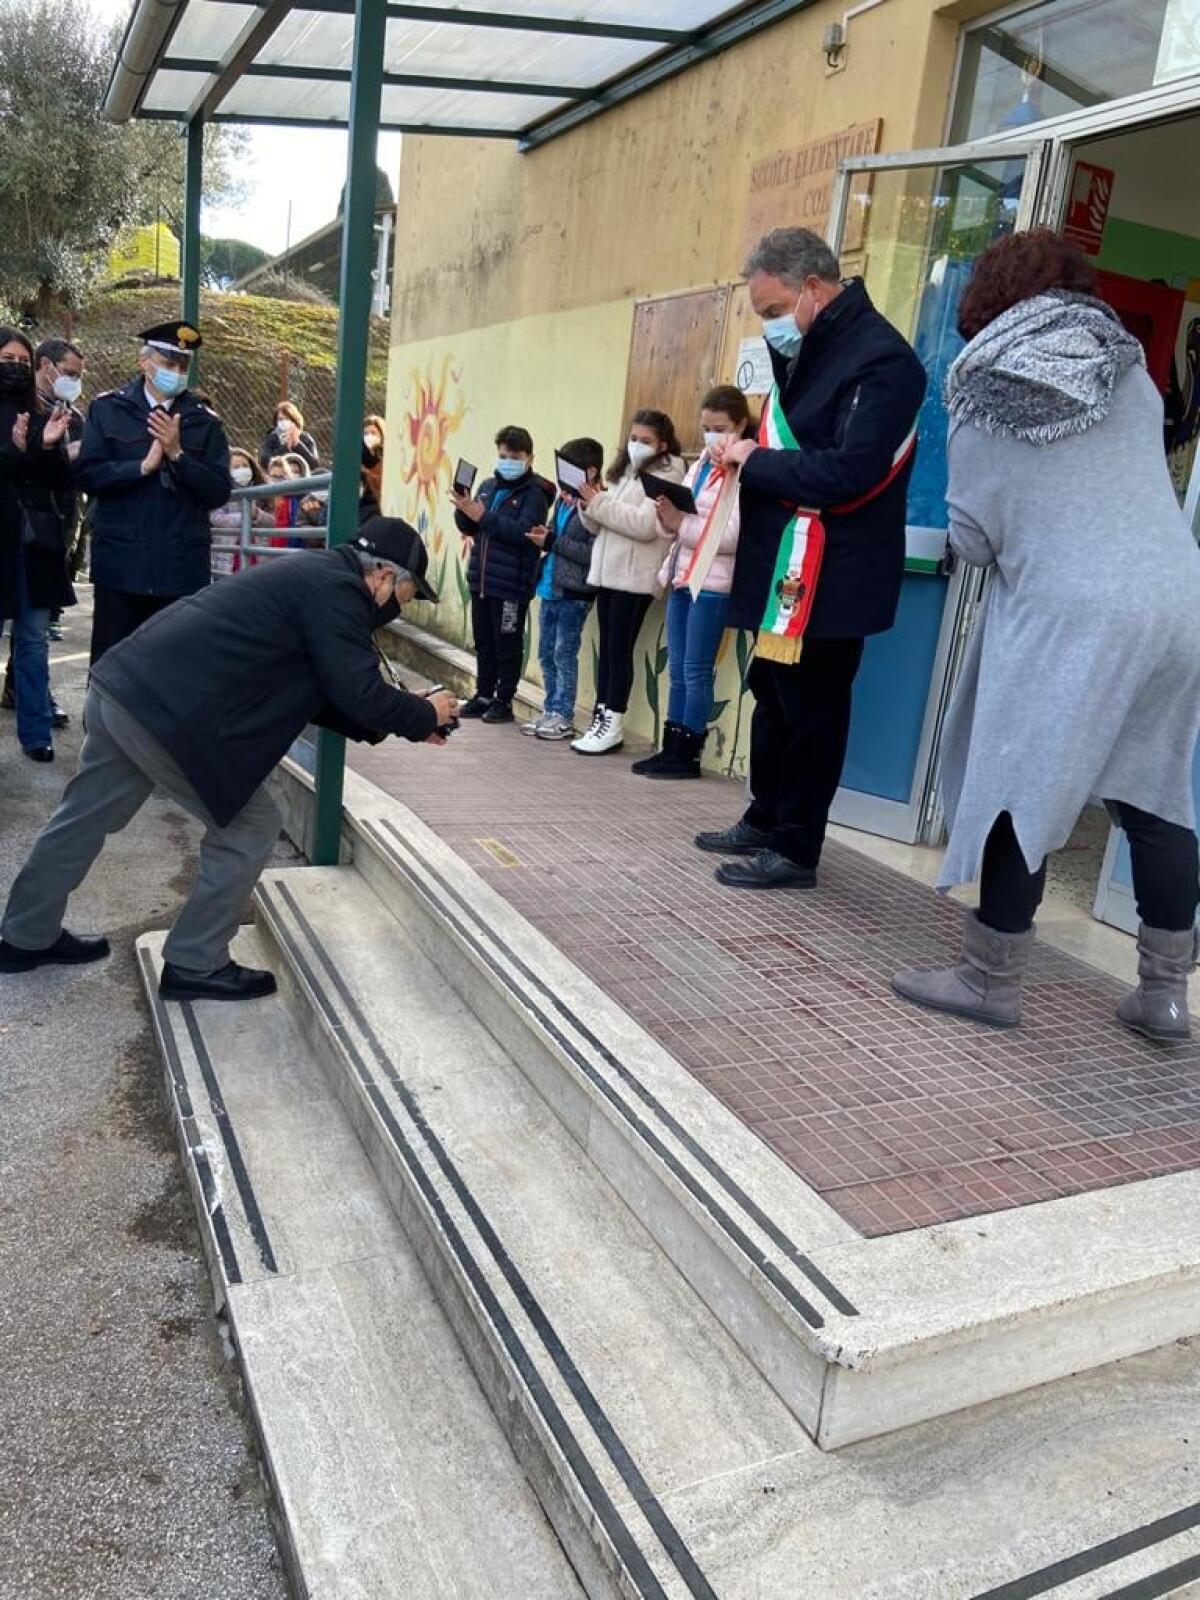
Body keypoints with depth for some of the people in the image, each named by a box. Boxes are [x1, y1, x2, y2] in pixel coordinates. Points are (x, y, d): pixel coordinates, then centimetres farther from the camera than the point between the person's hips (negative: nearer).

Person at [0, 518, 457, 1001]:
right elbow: (361, 694, -14)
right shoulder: (336, 589, -10)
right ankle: (195, 966, 15)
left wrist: (389, 724, 22)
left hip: (121, 688, 10)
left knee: (85, 818, 25)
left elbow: (315, 694, 24)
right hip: (166, 711, -10)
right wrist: (426, 716, 3)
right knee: (249, 829, 4)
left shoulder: (313, 574, 20)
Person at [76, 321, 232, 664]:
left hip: (182, 565, 1)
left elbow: (220, 492, -1)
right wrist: (143, 466, -13)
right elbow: (86, 474, -3)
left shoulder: (205, 421, 7)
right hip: (120, 561, -1)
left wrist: (177, 455, -12)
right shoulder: (107, 408, 5)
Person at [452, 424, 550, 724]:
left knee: (507, 646, 2)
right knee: (483, 643, 13)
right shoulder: (488, 486, 13)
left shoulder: (534, 492, -7)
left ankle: (504, 700, 11)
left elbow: (522, 532, -20)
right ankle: (483, 695, 23)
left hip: (512, 584, -6)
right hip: (481, 579, 6)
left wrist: (483, 517, -22)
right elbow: (469, 528, 16)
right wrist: (464, 511, -5)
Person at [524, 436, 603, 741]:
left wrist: (552, 542, -17)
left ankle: (563, 717, 7)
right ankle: (551, 711, 23)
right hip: (550, 589, 8)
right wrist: (543, 535, 4)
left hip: (573, 593, -8)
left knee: (564, 655, -2)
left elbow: (594, 554, -21)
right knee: (546, 655, 13)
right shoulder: (562, 500, 13)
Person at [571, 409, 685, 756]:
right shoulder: (623, 473, 19)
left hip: (635, 578, -7)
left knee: (620, 649, -6)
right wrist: (590, 507, -2)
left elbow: (646, 525, -19)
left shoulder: (666, 476, -5)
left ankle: (613, 725, -2)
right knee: (606, 648, 8)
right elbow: (599, 527, 19)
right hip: (606, 572, 8)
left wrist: (600, 503, -17)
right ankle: (601, 719, 12)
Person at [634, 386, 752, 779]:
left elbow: (735, 535, -18)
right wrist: (667, 520, -7)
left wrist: (682, 523, -22)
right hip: (680, 576, 8)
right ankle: (671, 748, 17)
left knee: (696, 672, -2)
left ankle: (688, 754, 6)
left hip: (713, 582, -8)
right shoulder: (700, 465, 15)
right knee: (677, 670, 11)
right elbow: (677, 526, 15)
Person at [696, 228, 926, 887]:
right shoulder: (809, 350, 14)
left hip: (832, 578, -9)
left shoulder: (881, 359, -15)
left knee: (811, 709, -1)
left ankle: (794, 850, 10)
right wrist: (748, 455, 4)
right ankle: (764, 822, 31)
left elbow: (850, 472, -25)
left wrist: (756, 462, -15)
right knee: (772, 697, 17)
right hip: (783, 566, 10)